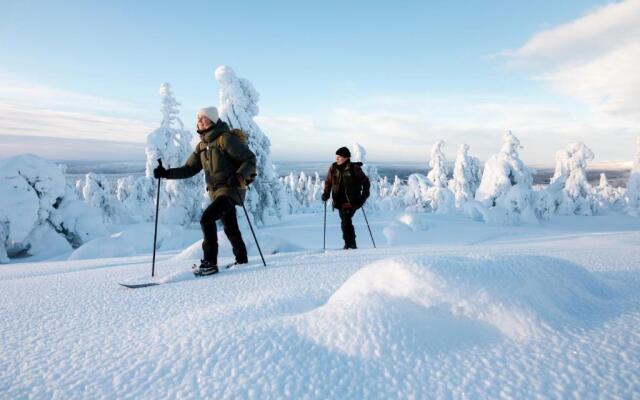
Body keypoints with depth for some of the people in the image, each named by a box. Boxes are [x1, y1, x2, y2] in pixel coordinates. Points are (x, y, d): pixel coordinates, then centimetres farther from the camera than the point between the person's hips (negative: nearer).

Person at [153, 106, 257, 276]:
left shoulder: (226, 139, -12)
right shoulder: (202, 145, 12)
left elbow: (250, 159, -14)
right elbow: (189, 169, 11)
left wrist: (239, 176, -29)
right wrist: (167, 173, -1)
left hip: (230, 189, -8)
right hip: (215, 191, 8)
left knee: (206, 219, -21)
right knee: (230, 228, 17)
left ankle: (210, 262, -12)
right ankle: (241, 259, 34)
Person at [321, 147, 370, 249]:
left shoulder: (354, 168, -6)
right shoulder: (333, 168, 5)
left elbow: (366, 182, 1)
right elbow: (328, 182, 16)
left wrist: (364, 196, -8)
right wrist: (326, 193, 0)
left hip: (352, 201, -5)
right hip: (340, 201, 5)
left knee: (345, 221, -17)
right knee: (346, 222, 10)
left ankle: (349, 244, -9)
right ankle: (351, 244, 25)